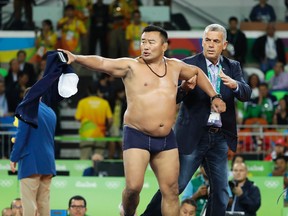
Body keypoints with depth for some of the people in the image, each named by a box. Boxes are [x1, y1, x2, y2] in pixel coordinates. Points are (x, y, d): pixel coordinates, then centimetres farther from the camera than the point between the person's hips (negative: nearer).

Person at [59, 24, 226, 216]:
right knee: (133, 187, -15)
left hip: (166, 138, 4)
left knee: (171, 191, 5)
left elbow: (197, 72, 29)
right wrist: (76, 58, -34)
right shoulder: (131, 66, -5)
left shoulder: (174, 66, 10)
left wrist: (214, 96, 23)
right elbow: (101, 63, -19)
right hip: (137, 136, -4)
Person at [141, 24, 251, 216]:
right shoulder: (188, 65, -5)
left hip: (219, 137, 4)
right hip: (193, 136, -4)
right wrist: (183, 88, -36)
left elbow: (246, 94, -8)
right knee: (176, 185, -3)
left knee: (221, 191, 6)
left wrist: (234, 84, -30)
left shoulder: (233, 67, 7)